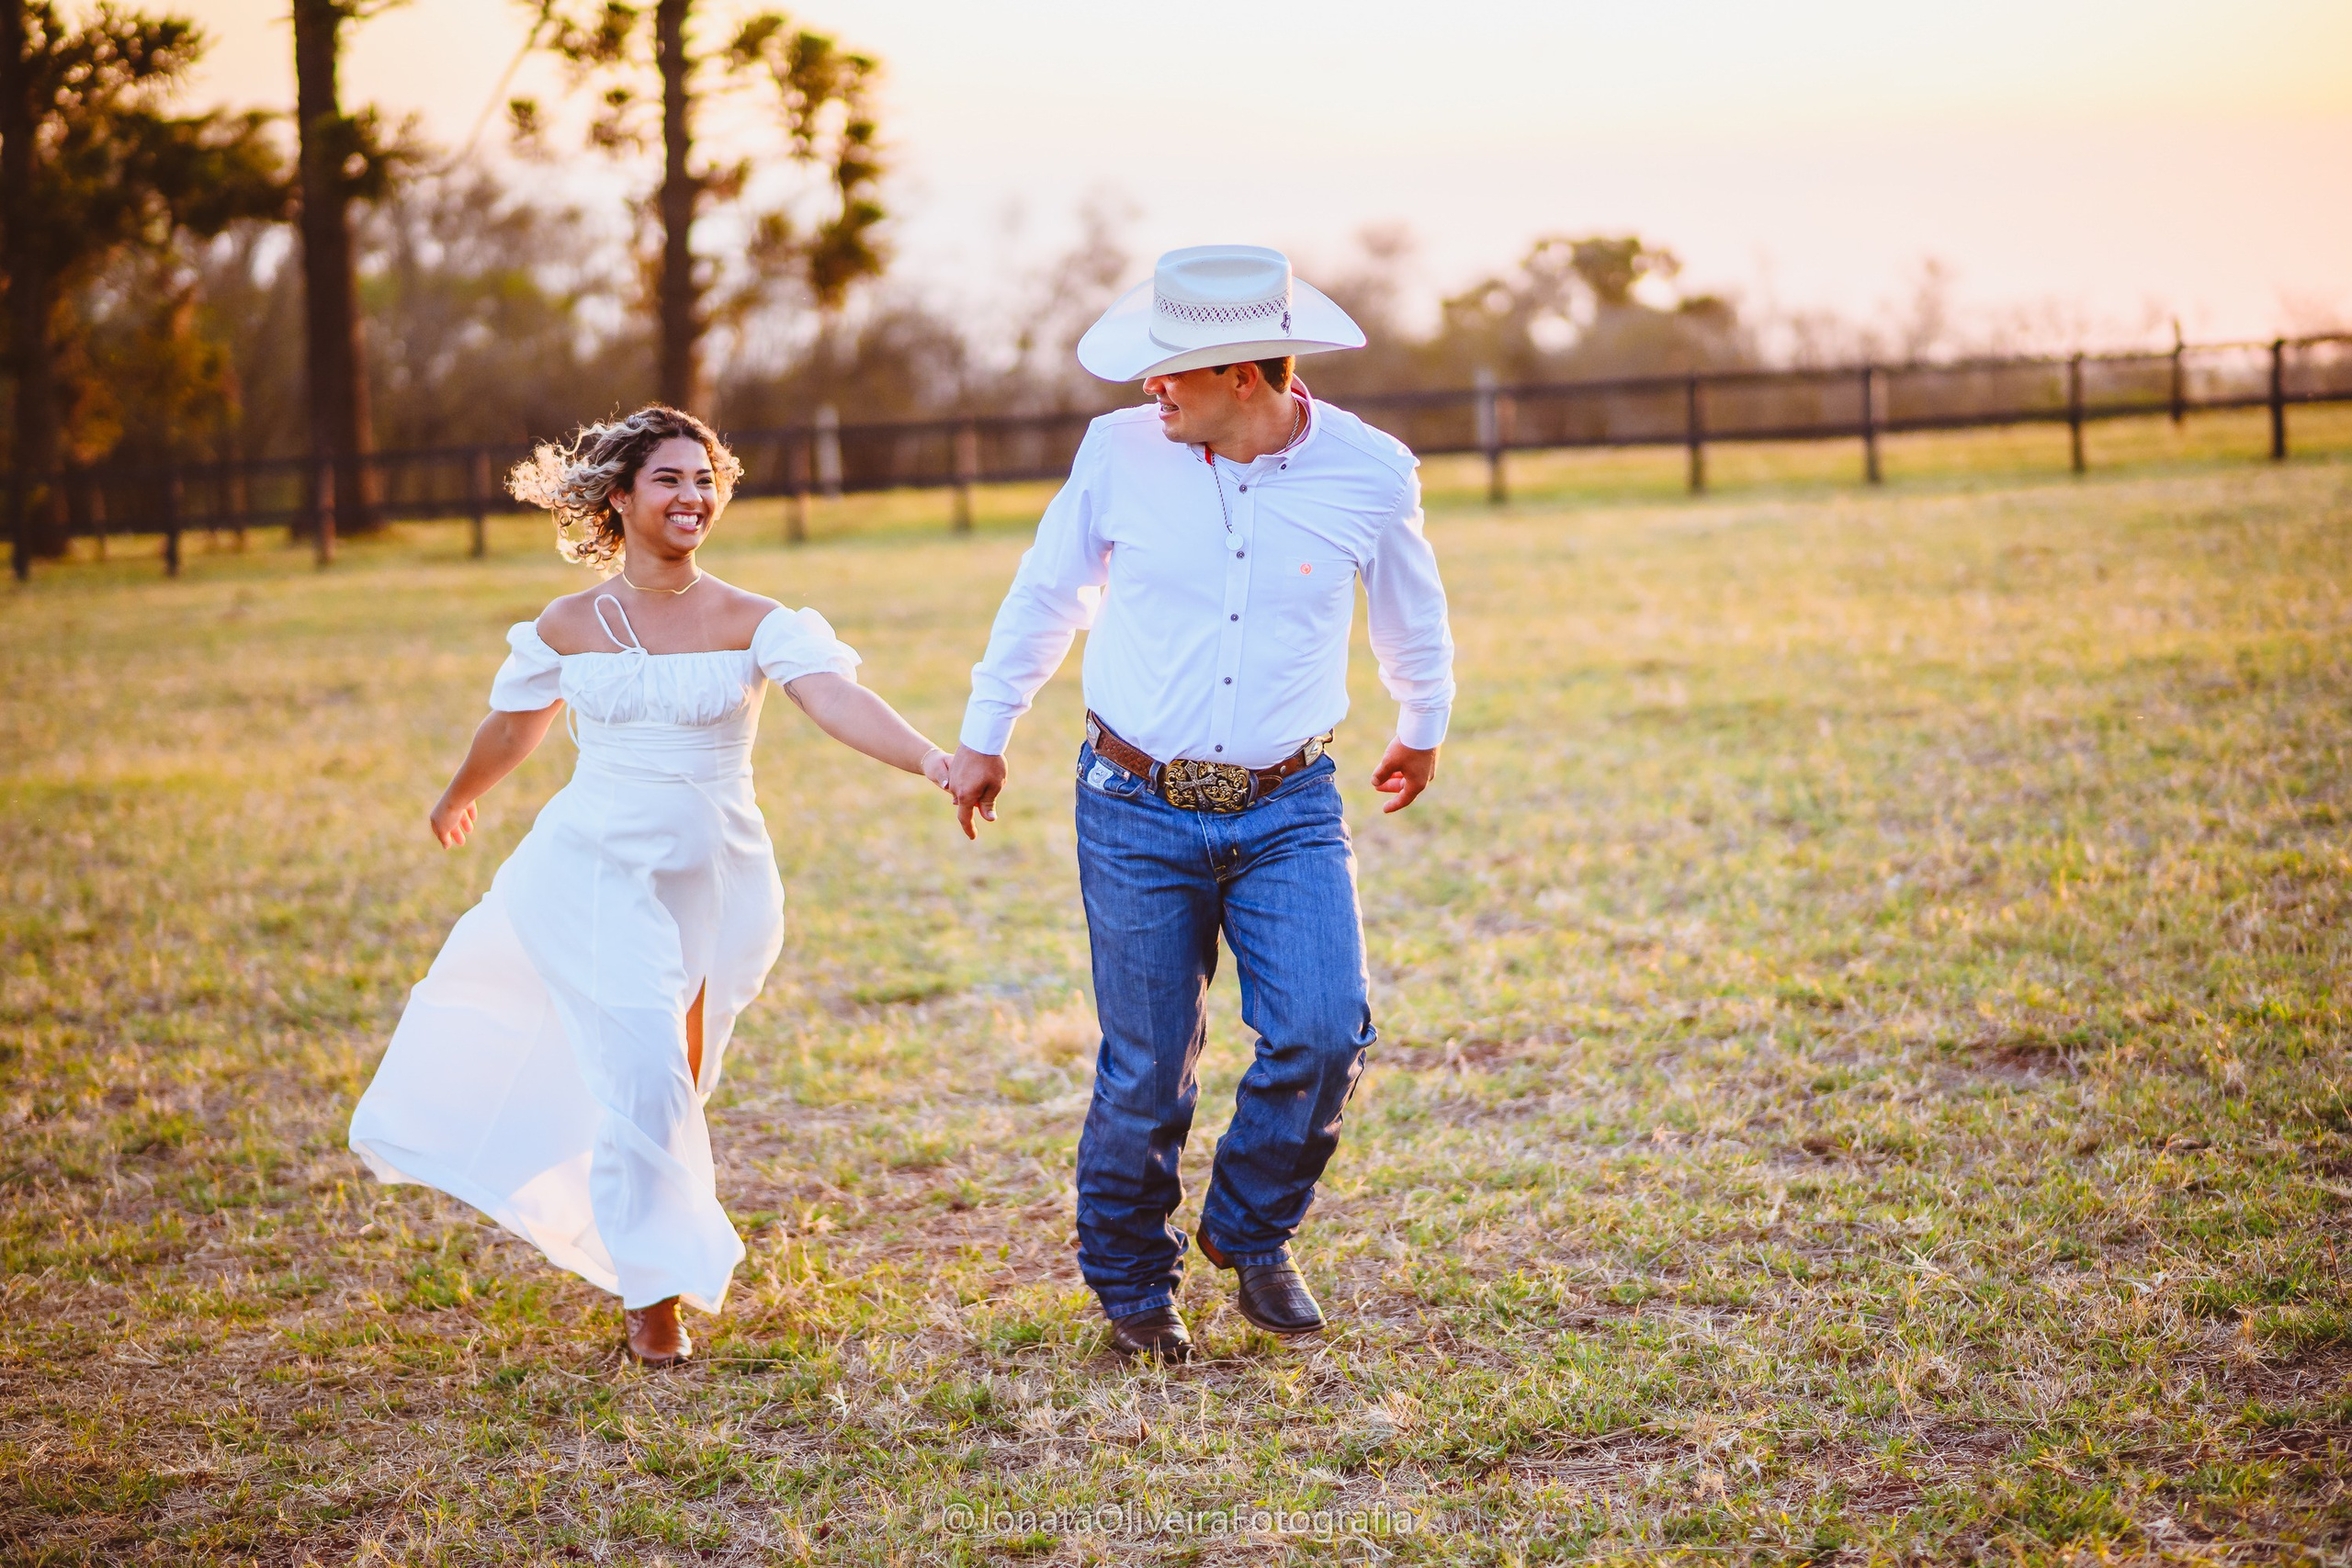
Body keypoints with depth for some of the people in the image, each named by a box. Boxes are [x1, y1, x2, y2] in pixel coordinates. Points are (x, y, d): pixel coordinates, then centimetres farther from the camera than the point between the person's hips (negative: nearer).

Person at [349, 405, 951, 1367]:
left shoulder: (753, 624, -5)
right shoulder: (570, 627, -1)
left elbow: (836, 700, -21)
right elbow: (514, 728, 17)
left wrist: (931, 760, -38)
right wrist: (458, 802, 33)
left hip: (716, 880, 1)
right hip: (599, 874, -1)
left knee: (670, 1088, 12)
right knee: (644, 1076, -14)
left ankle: (646, 1261, 34)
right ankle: (654, 1294, -1)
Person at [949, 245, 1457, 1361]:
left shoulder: (1369, 473, -7)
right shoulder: (1119, 452, -7)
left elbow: (1412, 619, 15)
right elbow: (1044, 597, 10)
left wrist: (1422, 731, 31)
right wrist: (983, 738, 20)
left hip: (1288, 810, 0)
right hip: (1137, 809, 0)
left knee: (1323, 1029, -16)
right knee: (1146, 1069, 2)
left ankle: (1251, 1232, 12)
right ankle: (1131, 1284, 27)